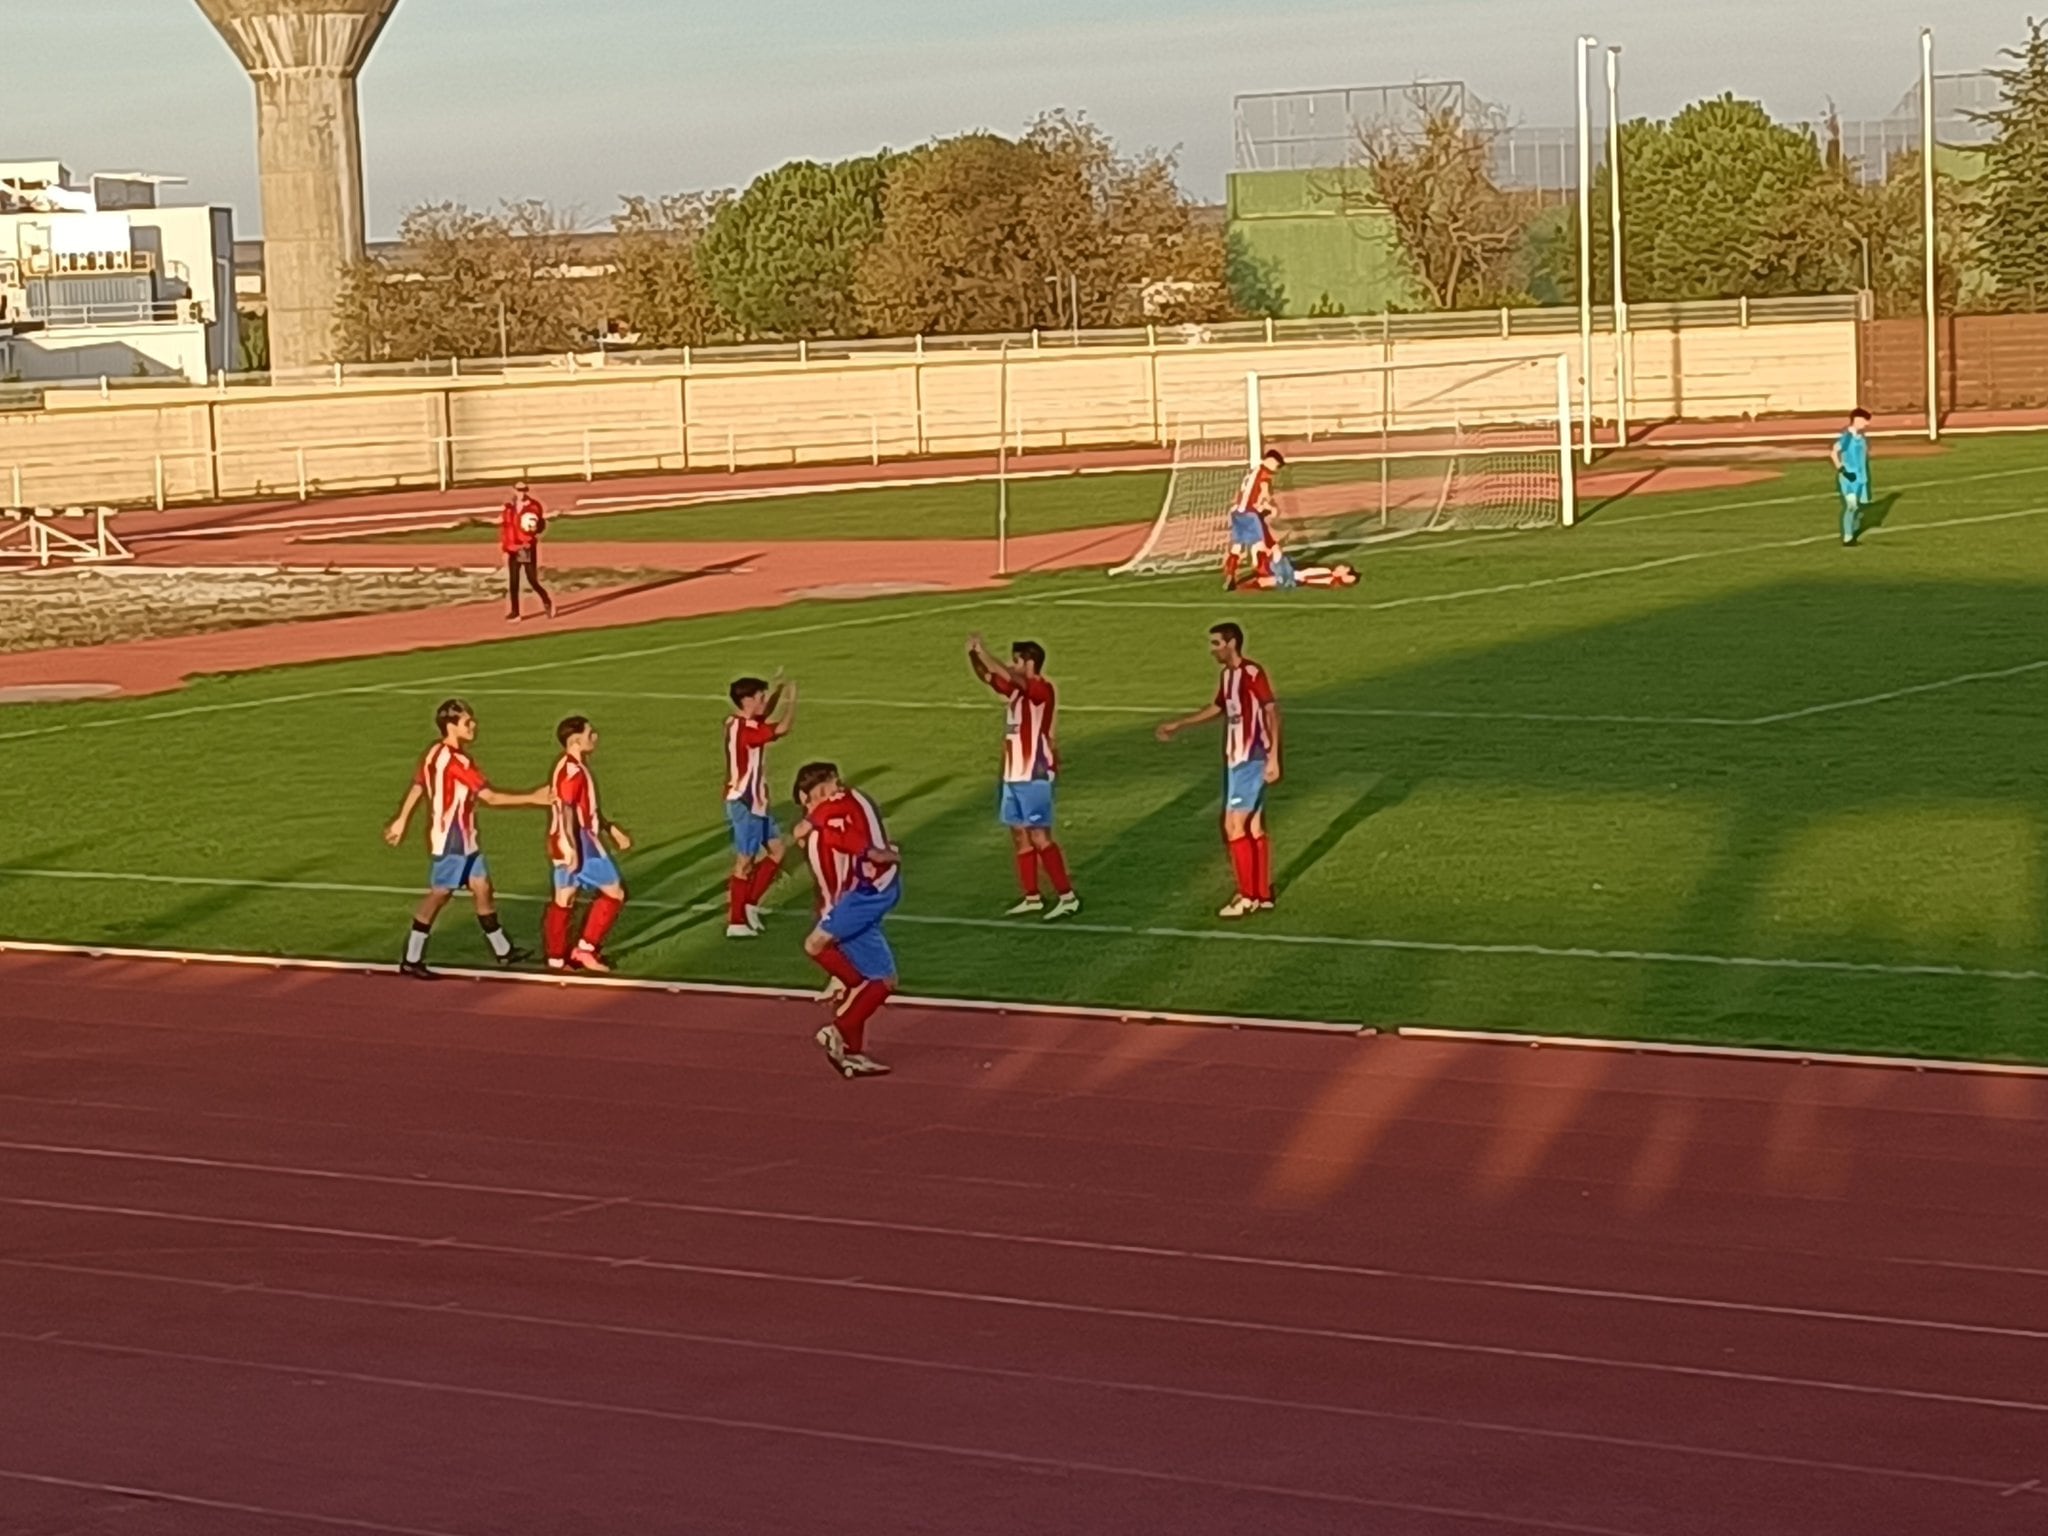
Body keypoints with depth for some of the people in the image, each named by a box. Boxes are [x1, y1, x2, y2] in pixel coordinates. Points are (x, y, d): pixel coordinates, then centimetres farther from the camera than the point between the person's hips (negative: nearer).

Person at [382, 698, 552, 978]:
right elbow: (491, 797, -22)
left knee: (482, 888, 13)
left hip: (464, 839, 9)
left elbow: (417, 788, 12)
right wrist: (532, 798, -18)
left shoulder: (435, 753, 6)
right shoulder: (456, 761, -22)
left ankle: (503, 950, 22)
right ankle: (411, 960, 4)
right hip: (450, 839, -9)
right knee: (439, 894, -2)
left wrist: (402, 820, 20)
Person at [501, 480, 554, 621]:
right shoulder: (508, 508, 4)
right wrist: (504, 549, -1)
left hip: (529, 549, -2)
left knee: (532, 580, -3)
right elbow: (503, 529, 5)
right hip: (513, 550, 2)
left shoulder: (533, 506, -2)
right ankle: (515, 613, 7)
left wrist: (535, 529, -22)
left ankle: (547, 601, 22)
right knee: (513, 582, 1)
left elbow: (542, 525, 1)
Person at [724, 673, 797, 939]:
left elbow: (765, 716, 27)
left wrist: (776, 691, 12)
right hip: (744, 804, -10)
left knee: (777, 849, 16)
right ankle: (735, 922, 4)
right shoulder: (744, 730, -23)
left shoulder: (740, 722, 6)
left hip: (754, 802, 10)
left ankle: (750, 904, 20)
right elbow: (783, 728, -30)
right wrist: (791, 700, -15)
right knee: (745, 862, -3)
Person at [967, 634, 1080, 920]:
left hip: (1034, 776, -9)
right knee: (1019, 836, 11)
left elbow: (1008, 677, -31)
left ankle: (1067, 896, -4)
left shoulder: (1042, 689, -16)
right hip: (1014, 775, 9)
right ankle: (1032, 898, 18)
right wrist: (972, 654, -4)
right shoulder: (1016, 689, 11)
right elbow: (987, 676, 14)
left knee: (1039, 837, -8)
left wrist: (983, 652, -26)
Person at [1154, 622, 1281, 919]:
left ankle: (1248, 896, -4)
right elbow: (1217, 708, 29)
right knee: (1253, 828, 11)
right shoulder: (1228, 675, 12)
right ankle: (1263, 894, 16)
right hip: (1236, 760, 9)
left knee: (1234, 826, -9)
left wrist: (1273, 758, -24)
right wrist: (1178, 725, 34)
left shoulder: (1252, 673, -15)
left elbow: (1272, 711, -19)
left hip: (1251, 761, -9)